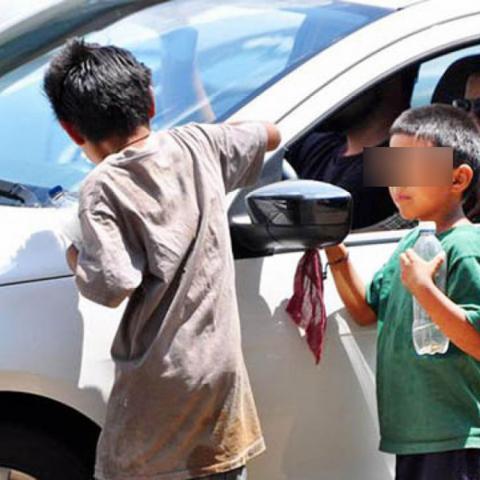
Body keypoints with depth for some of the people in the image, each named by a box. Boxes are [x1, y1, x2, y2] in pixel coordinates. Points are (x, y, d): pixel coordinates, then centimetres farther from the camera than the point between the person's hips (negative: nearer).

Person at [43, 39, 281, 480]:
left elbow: (112, 285, -20)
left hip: (157, 384, -5)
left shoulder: (102, 188, -12)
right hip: (222, 369, 5)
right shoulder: (198, 145, 4)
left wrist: (77, 260, -1)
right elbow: (269, 135, 21)